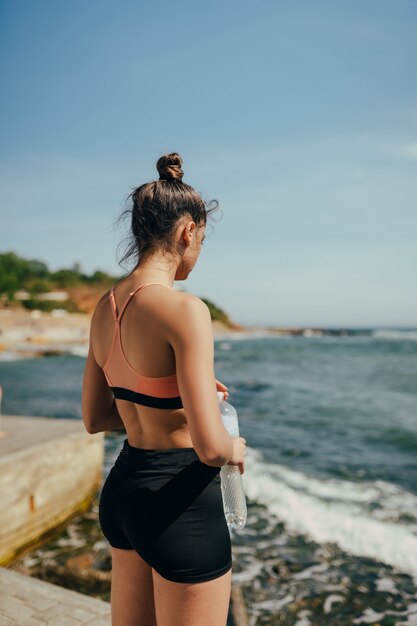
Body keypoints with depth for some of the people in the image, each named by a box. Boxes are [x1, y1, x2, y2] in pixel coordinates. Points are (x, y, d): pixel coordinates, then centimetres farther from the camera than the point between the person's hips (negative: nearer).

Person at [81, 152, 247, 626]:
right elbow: (209, 446, -26)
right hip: (178, 500, -8)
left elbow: (93, 418, 11)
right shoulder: (184, 309, -23)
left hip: (121, 489, 8)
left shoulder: (106, 306, 2)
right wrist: (235, 449, -4)